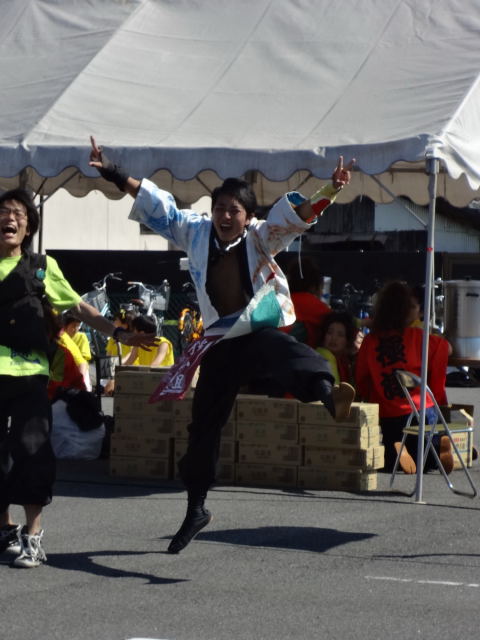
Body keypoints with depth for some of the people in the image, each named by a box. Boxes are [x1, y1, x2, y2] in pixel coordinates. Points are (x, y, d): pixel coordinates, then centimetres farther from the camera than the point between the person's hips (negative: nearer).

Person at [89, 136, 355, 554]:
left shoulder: (261, 237, -7)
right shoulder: (195, 233, 3)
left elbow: (294, 214, -23)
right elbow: (156, 205, 8)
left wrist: (327, 194, -40)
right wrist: (113, 174, 7)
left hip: (262, 332, -4)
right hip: (221, 343, 4)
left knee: (290, 358, -41)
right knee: (203, 425, 12)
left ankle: (327, 393, -73)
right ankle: (196, 509, 28)